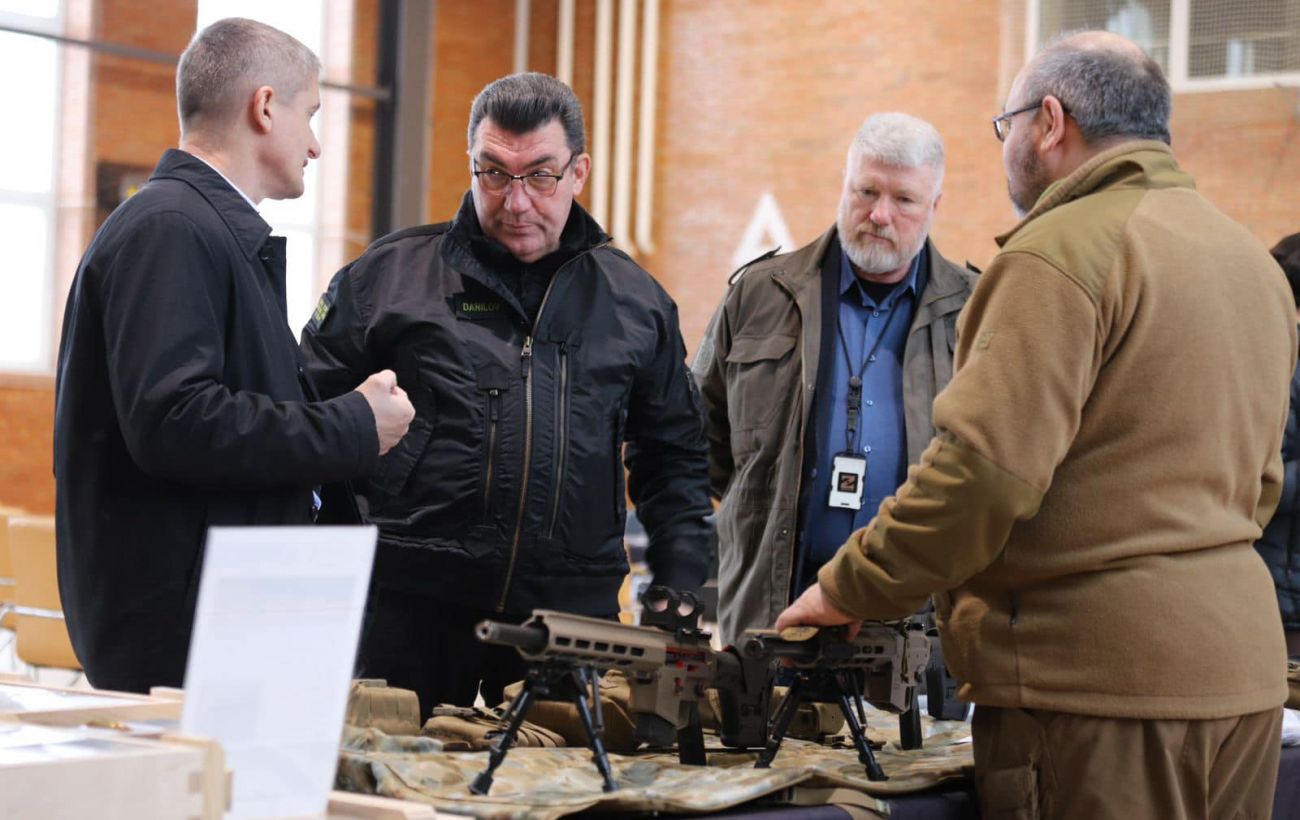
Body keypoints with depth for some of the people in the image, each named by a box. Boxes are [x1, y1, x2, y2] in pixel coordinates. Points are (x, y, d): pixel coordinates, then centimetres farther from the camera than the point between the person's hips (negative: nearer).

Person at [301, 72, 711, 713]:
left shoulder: (636, 301, 13)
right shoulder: (389, 275, 5)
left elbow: (675, 461, 20)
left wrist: (682, 597, 11)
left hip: (573, 611, 2)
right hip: (409, 606, -1)